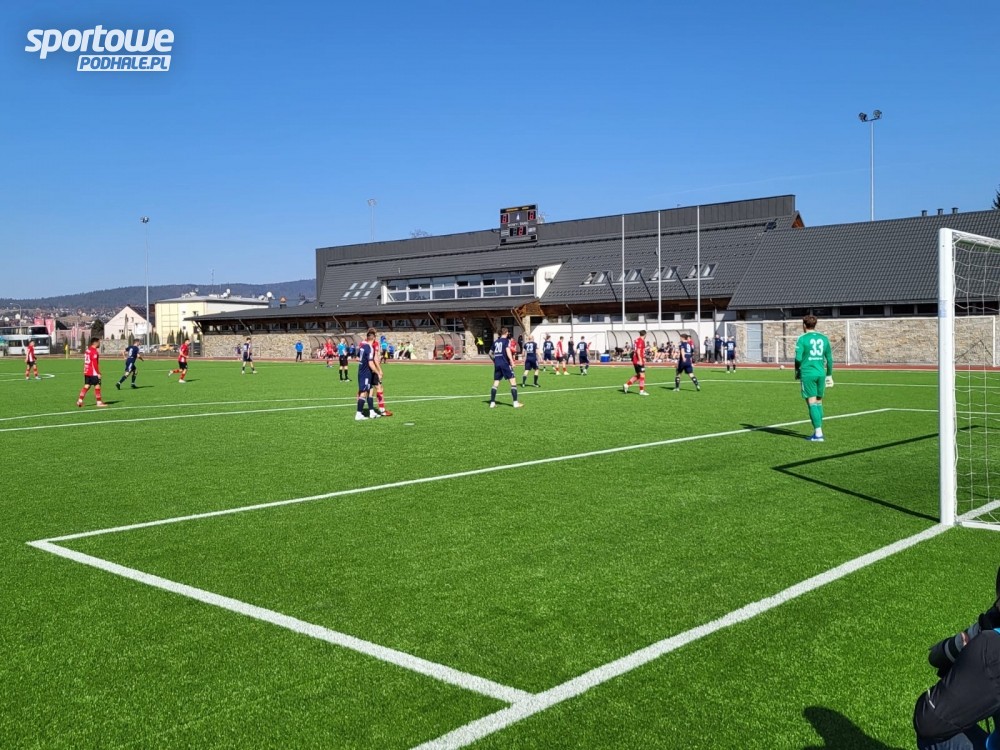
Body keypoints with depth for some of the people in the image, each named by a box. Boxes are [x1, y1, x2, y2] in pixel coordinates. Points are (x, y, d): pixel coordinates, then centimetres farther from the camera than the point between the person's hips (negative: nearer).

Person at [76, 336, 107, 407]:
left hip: (87, 372, 9)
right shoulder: (94, 351, -15)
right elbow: (95, 364, -19)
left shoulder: (87, 350, 14)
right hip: (93, 373, -9)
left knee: (86, 386, 11)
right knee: (97, 386, -2)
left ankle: (80, 400, 6)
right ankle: (99, 402, 1)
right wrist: (98, 373, -15)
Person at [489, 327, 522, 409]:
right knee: (513, 381, -2)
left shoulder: (495, 342, 14)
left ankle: (492, 403, 6)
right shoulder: (507, 341, -3)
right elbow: (508, 351, -16)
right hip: (505, 363, -6)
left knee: (495, 383, 9)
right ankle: (516, 403, -6)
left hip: (497, 364, 6)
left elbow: (490, 353, 18)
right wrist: (512, 362, -17)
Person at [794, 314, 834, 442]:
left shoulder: (802, 339, -4)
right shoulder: (824, 338, 10)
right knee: (819, 402, 13)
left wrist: (797, 372, 6)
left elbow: (798, 358, -10)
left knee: (812, 403, -4)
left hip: (807, 374, -5)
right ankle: (818, 431, 14)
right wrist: (829, 375, 19)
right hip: (821, 373, 5)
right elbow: (829, 358, 11)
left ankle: (818, 433, -9)